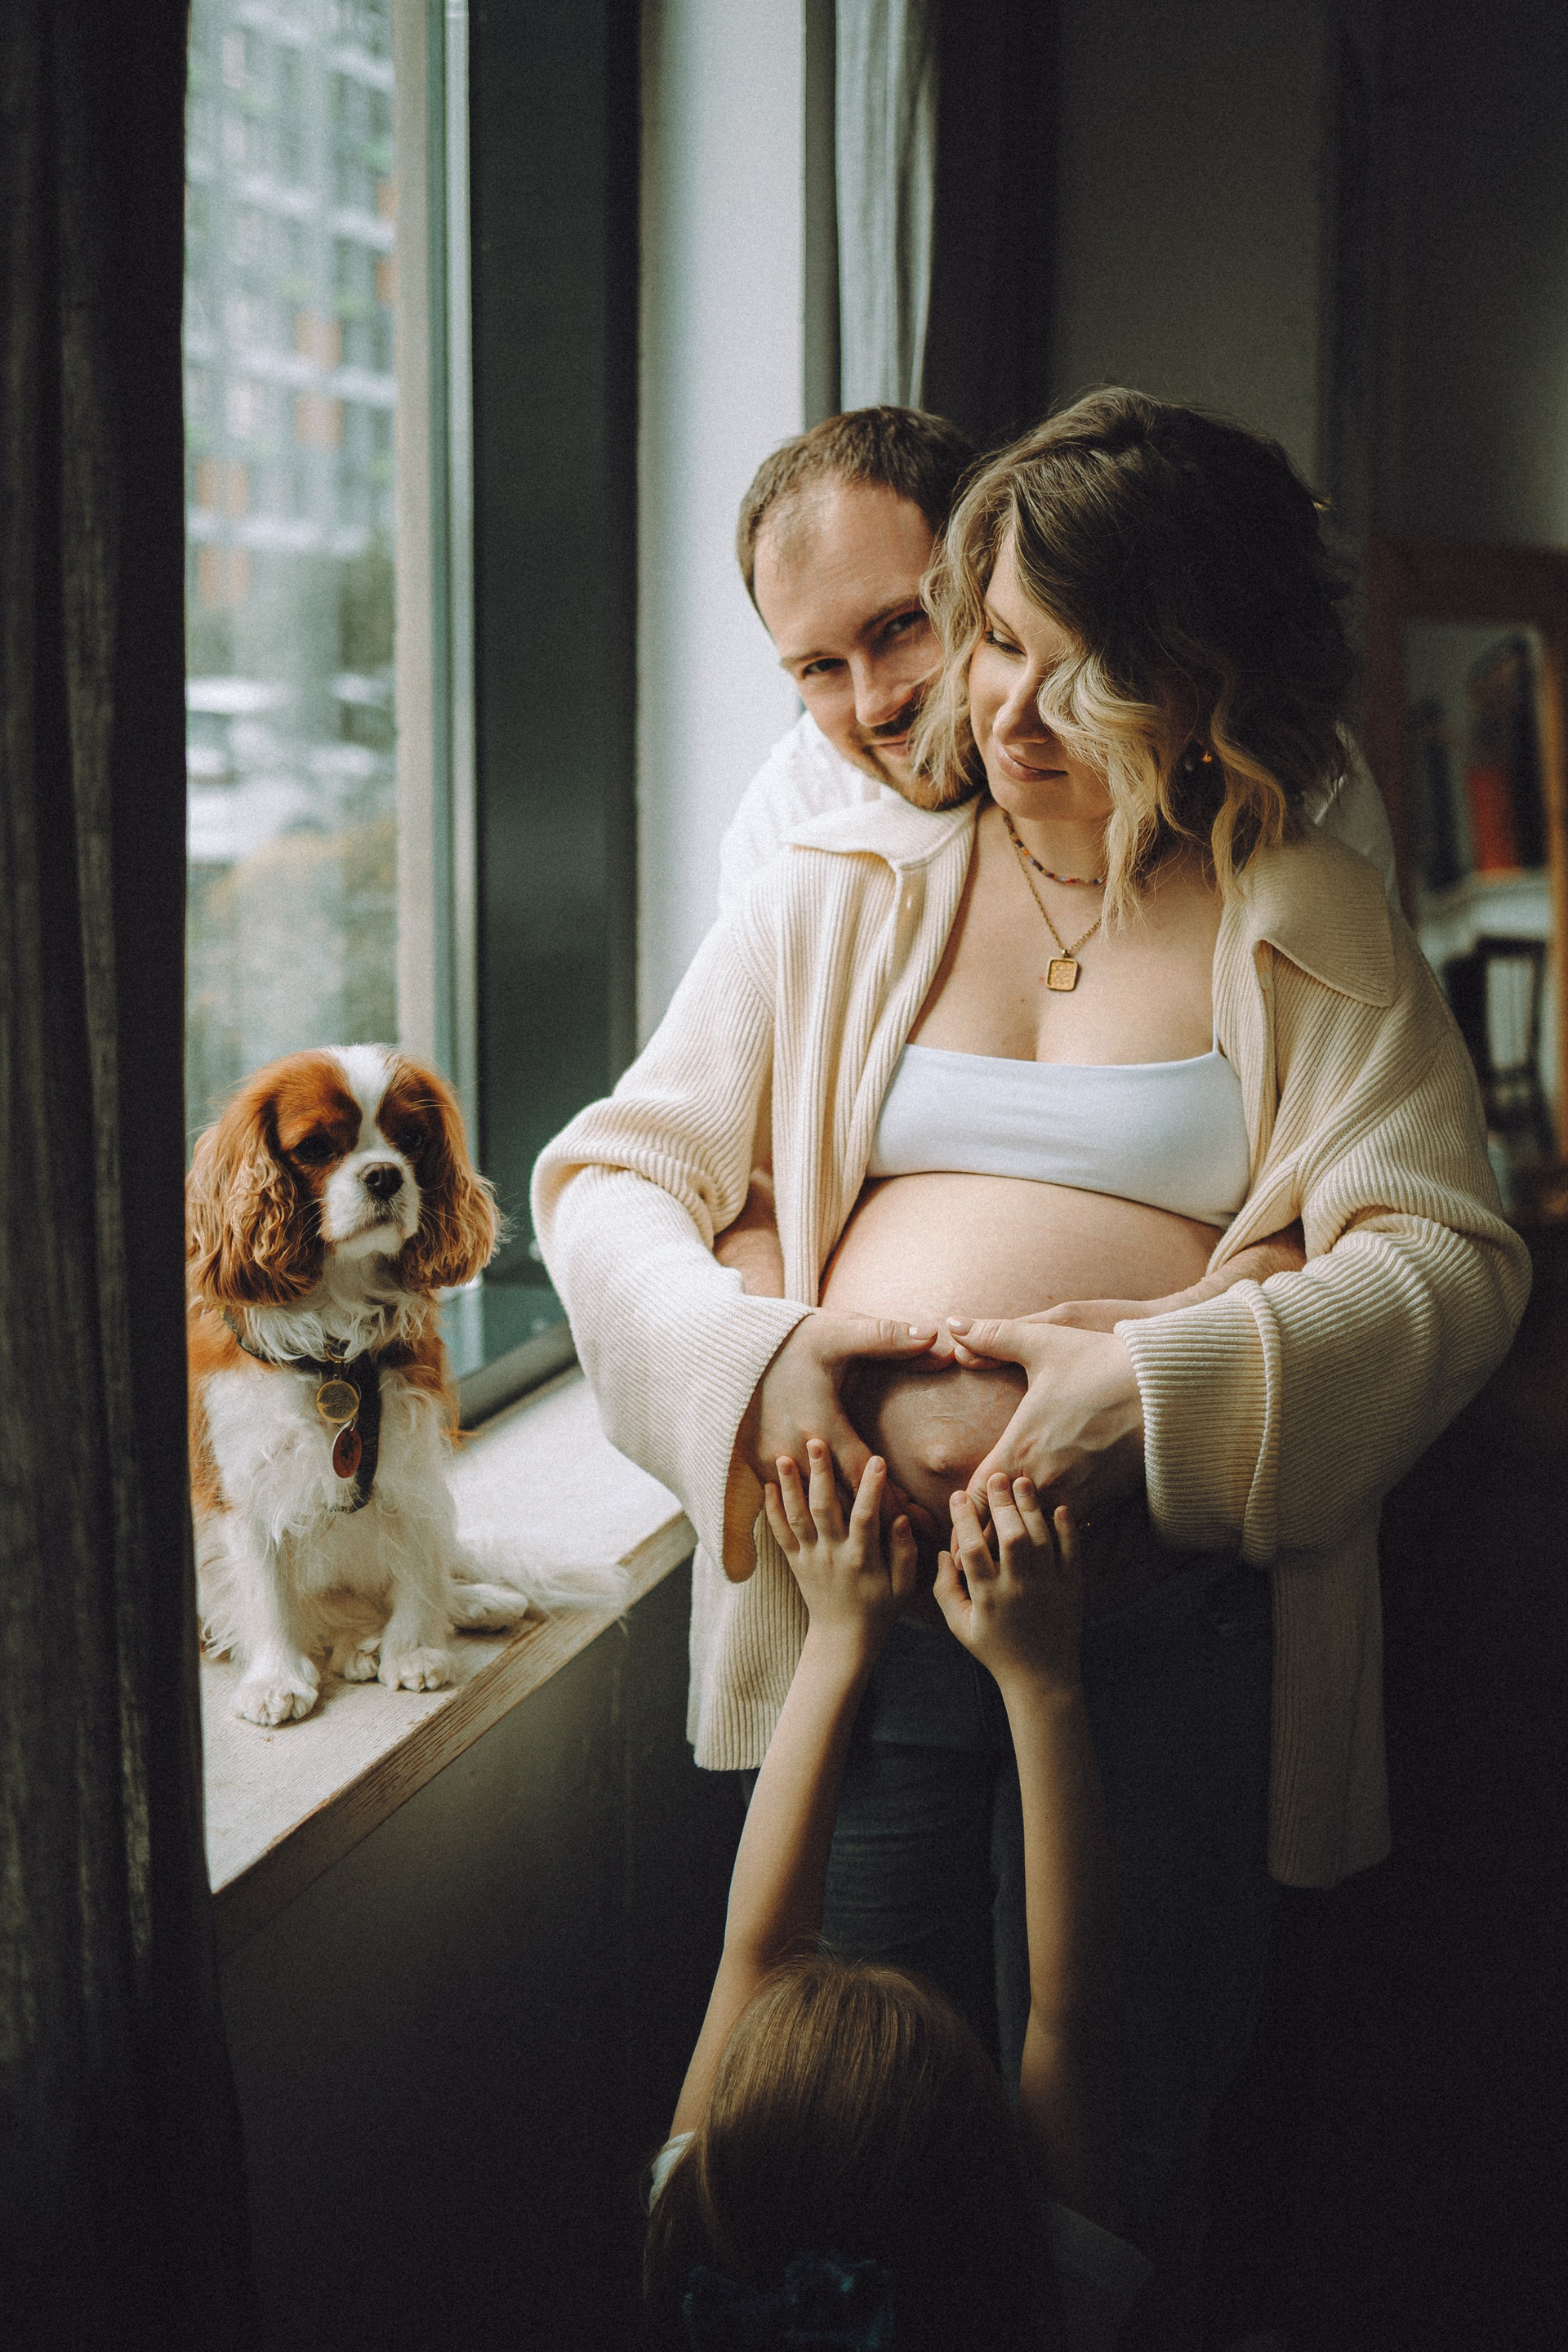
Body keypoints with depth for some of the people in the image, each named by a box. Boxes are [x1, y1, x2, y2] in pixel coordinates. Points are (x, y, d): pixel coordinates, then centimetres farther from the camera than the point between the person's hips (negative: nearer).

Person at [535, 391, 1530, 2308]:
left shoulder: (1311, 930, 4)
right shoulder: (841, 893, 10)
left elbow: (1449, 1254, -7)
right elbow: (608, 1174, 9)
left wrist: (1158, 1380, -22)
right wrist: (747, 1358, -11)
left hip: (1168, 1626, -1)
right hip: (858, 1595, 2)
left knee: (1114, 2158, 7)